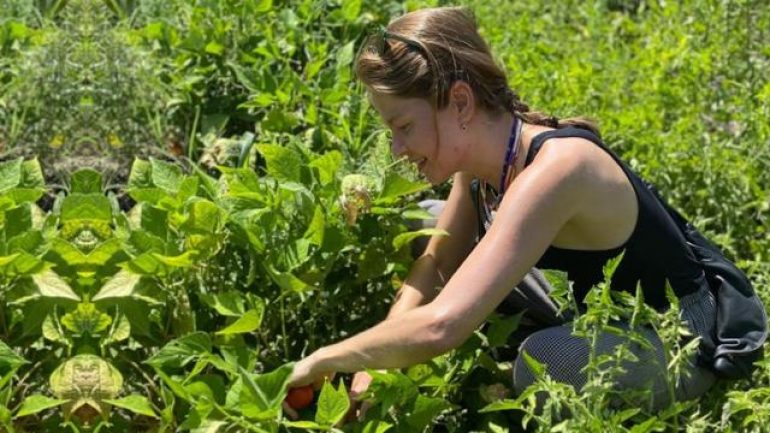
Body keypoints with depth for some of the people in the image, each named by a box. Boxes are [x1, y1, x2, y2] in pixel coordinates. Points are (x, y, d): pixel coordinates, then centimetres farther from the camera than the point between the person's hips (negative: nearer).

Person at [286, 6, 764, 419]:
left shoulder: (553, 169, -36)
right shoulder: (483, 154, -10)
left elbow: (439, 327, -45)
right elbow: (435, 268, 1)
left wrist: (324, 359, -31)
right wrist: (371, 366, -14)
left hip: (682, 338, -8)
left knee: (544, 359, -39)